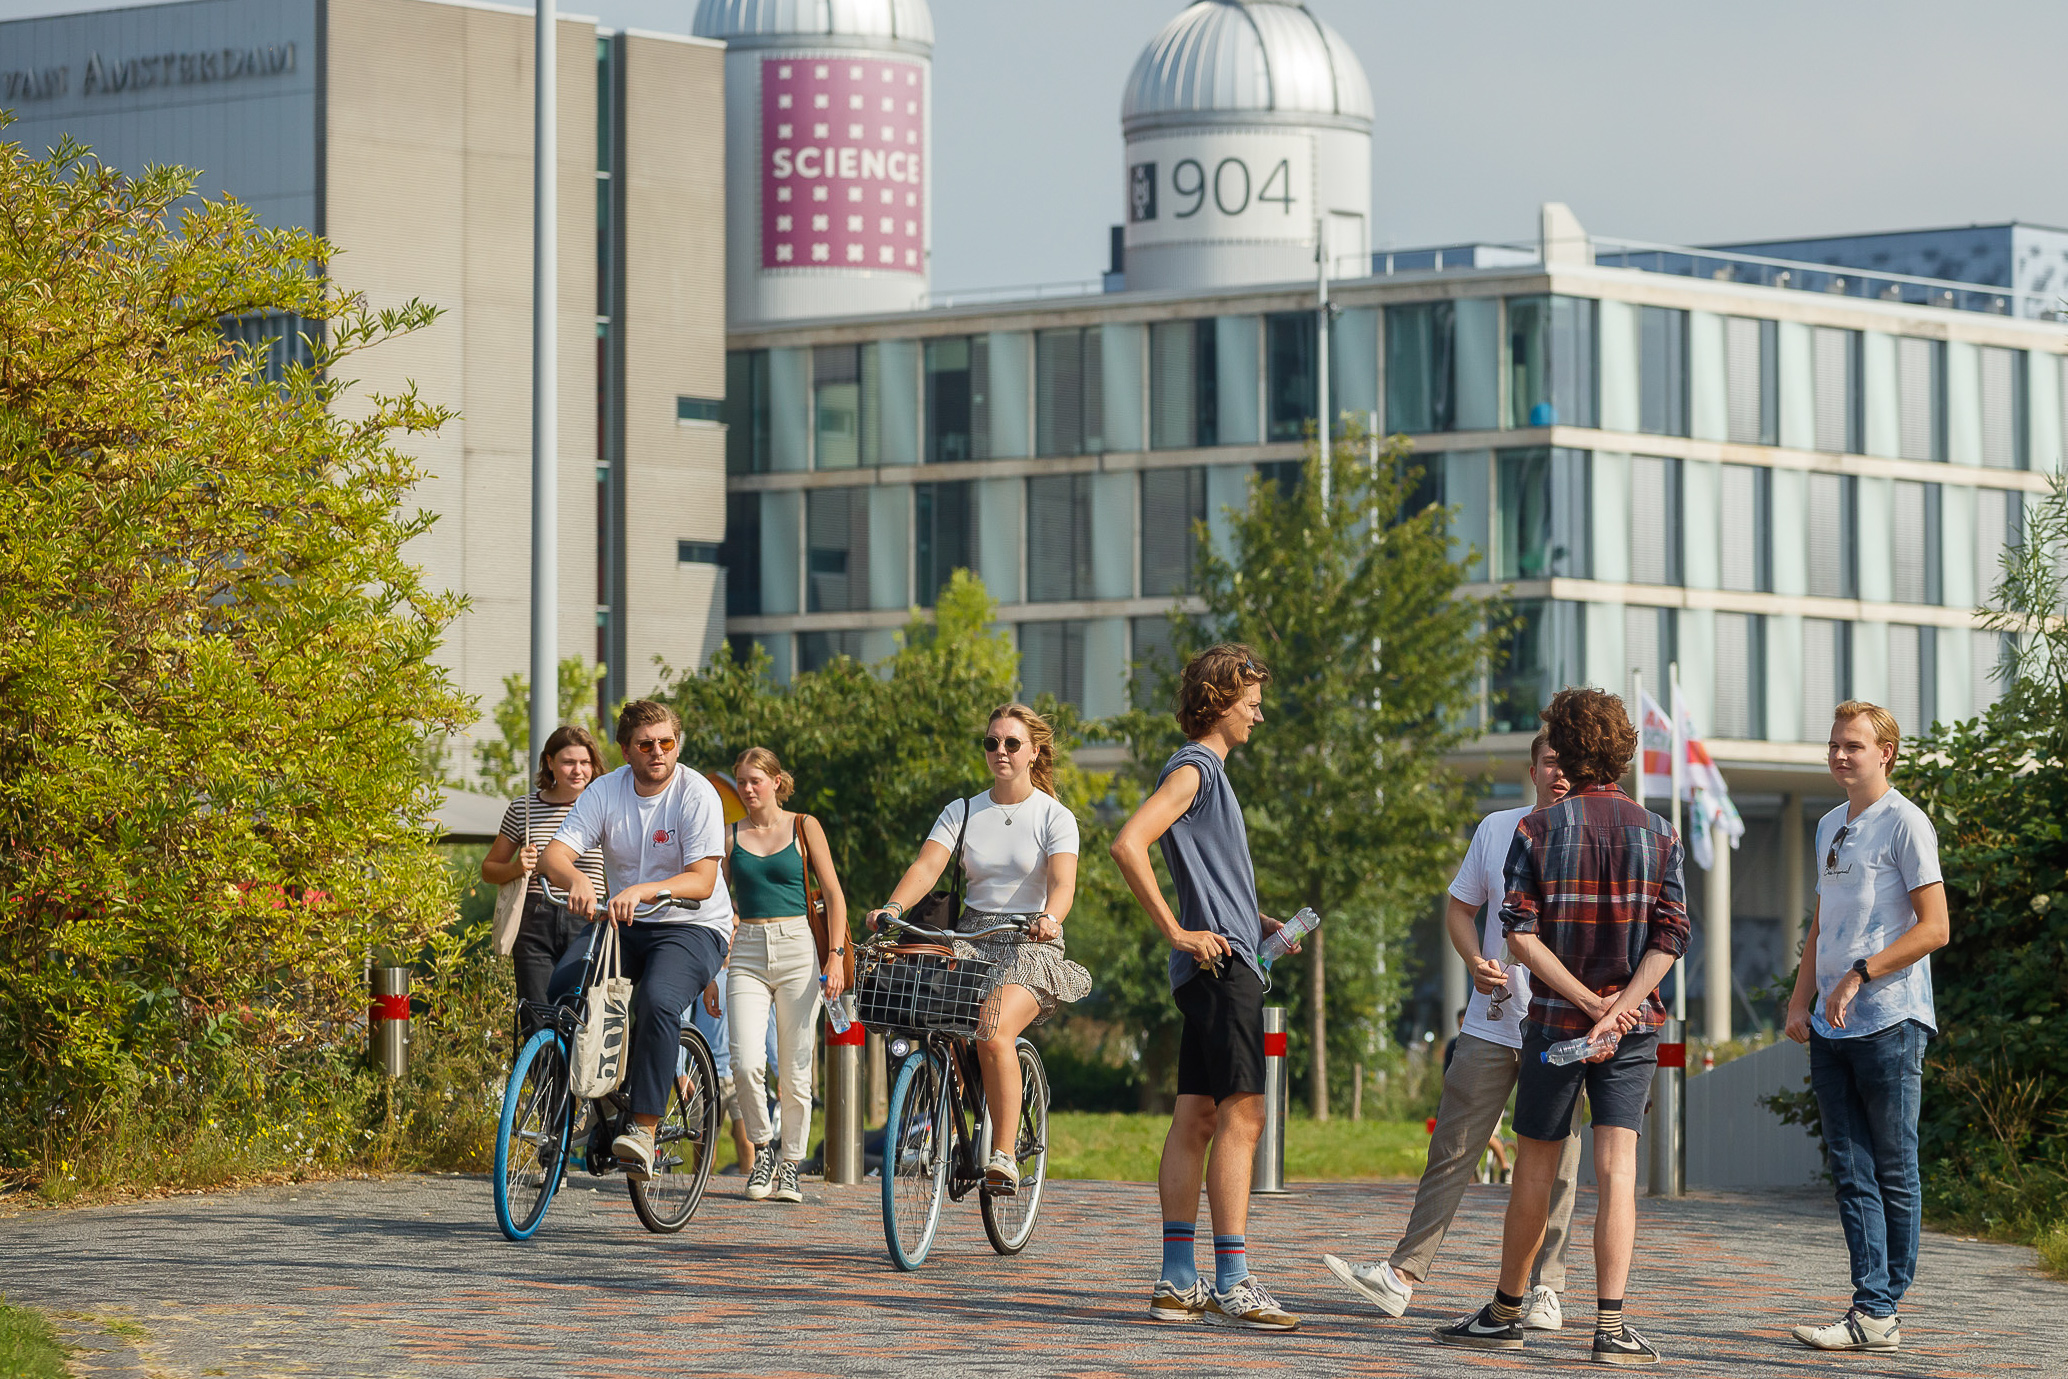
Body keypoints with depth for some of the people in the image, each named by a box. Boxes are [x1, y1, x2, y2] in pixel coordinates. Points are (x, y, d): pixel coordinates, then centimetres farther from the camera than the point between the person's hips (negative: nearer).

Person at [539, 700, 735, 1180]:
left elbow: (702, 880, -21)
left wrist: (641, 890, -37)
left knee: (657, 1000, -33)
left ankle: (644, 1128, -30)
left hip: (693, 928, -4)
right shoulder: (606, 792, -1)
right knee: (562, 991, -20)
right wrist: (576, 879, -34)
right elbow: (554, 854, -10)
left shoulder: (697, 795, -12)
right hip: (621, 924, 4)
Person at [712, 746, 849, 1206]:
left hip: (798, 948, -1)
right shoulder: (731, 837, 10)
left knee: (794, 1071, -1)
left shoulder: (804, 828, 5)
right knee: (746, 1064, -15)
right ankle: (762, 1149, 6)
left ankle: (789, 1167, 11)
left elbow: (834, 896, 4)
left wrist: (835, 957, -7)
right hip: (746, 954, 1)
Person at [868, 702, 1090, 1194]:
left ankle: (1004, 1154, -20)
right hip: (971, 941, 4)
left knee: (993, 1034, -29)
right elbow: (927, 865, -5)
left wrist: (1049, 918, -38)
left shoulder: (1055, 817, 0)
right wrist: (893, 908, -25)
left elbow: (1063, 881, -15)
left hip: (1031, 948, -4)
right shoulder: (961, 813, 10)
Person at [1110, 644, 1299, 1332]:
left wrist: (1259, 922, 16)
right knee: (1241, 1116, -12)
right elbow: (1128, 846, -22)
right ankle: (1232, 1282, -14)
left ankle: (1178, 1281, 8)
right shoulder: (1191, 769, -9)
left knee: (1197, 1119, 8)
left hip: (1221, 964, 10)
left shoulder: (1209, 771, 21)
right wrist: (1177, 933, -20)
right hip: (1221, 966, -10)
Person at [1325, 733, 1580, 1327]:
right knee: (1452, 1148, 2)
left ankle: (1544, 1289, 8)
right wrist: (1476, 961, -3)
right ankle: (1404, 1273, 3)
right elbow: (1460, 906, 17)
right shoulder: (1497, 829, 9)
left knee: (1555, 1159, 0)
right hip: (1491, 1025, 3)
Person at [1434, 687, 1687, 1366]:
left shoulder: (1537, 830, -2)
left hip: (1555, 1018, -1)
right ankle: (1611, 1323, -14)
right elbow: (1671, 936, -7)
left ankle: (1506, 1312, 22)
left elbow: (1521, 933, -11)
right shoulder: (1659, 835, 3)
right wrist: (1618, 1008, -13)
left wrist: (1591, 1004, -11)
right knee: (1616, 1169, -4)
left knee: (1535, 1168, 10)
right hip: (1636, 1027, 1)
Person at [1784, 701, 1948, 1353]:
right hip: (1832, 1029, 8)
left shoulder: (1905, 823, -5)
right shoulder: (1830, 827, 19)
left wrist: (1859, 976, -16)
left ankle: (1881, 1309, 2)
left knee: (1893, 1171, -1)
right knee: (1852, 1173, 2)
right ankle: (1872, 1312, 0)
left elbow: (1933, 928, -11)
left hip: (1889, 1022, -8)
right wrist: (1800, 1002, 13)